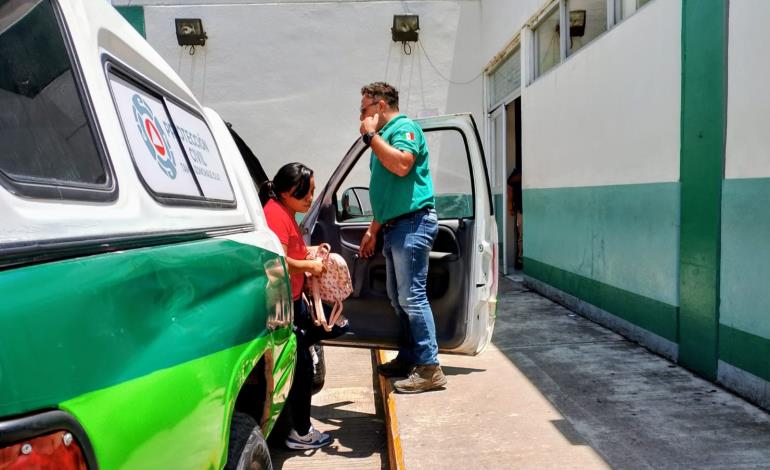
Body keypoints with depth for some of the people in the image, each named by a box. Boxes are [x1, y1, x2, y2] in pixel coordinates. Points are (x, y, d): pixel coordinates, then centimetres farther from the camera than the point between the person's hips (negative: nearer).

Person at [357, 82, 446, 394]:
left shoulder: (404, 128, -5)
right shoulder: (384, 136, 22)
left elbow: (402, 165, -26)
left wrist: (371, 135, -14)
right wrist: (373, 230, 25)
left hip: (412, 223, -10)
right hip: (394, 226, 10)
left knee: (412, 296, -11)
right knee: (398, 297, 13)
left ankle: (429, 368, -5)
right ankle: (409, 357, 24)